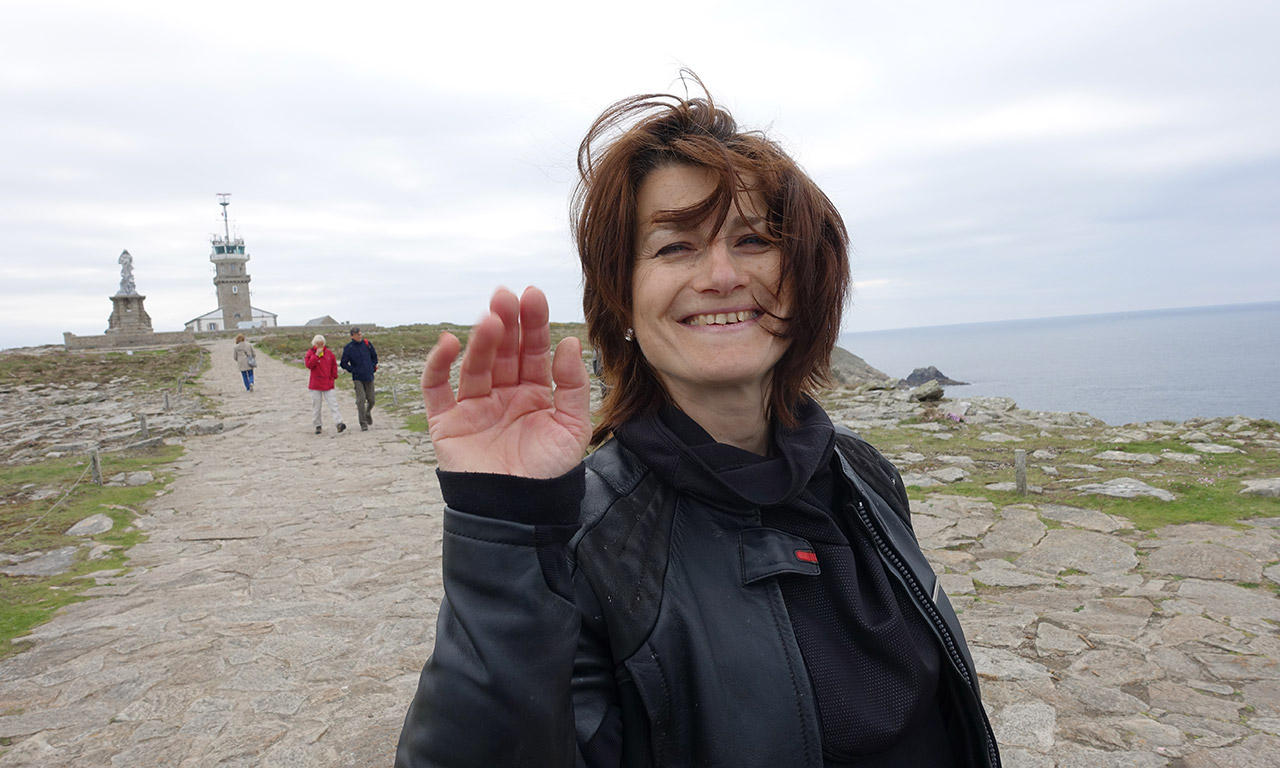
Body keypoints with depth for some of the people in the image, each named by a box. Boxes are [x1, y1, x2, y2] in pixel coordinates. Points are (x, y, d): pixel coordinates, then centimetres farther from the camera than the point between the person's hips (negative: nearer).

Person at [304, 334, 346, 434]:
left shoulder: (329, 353, 7)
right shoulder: (310, 353, -1)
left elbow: (334, 364, 17)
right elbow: (308, 364, -16)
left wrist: (334, 376, 10)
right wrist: (316, 355, -20)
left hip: (328, 384, 1)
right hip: (315, 384, -1)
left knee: (333, 404, -8)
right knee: (316, 405, 6)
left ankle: (339, 423, -16)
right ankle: (317, 426, 17)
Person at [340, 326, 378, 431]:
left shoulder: (367, 343, 3)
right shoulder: (348, 348, -5)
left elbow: (374, 356, 17)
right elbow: (344, 363, 1)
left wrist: (373, 367, 6)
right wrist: (353, 371, -7)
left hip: (369, 377, 3)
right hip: (358, 378, -3)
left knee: (371, 400, 8)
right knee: (361, 400, -11)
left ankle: (368, 413, 40)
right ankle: (363, 424, -6)